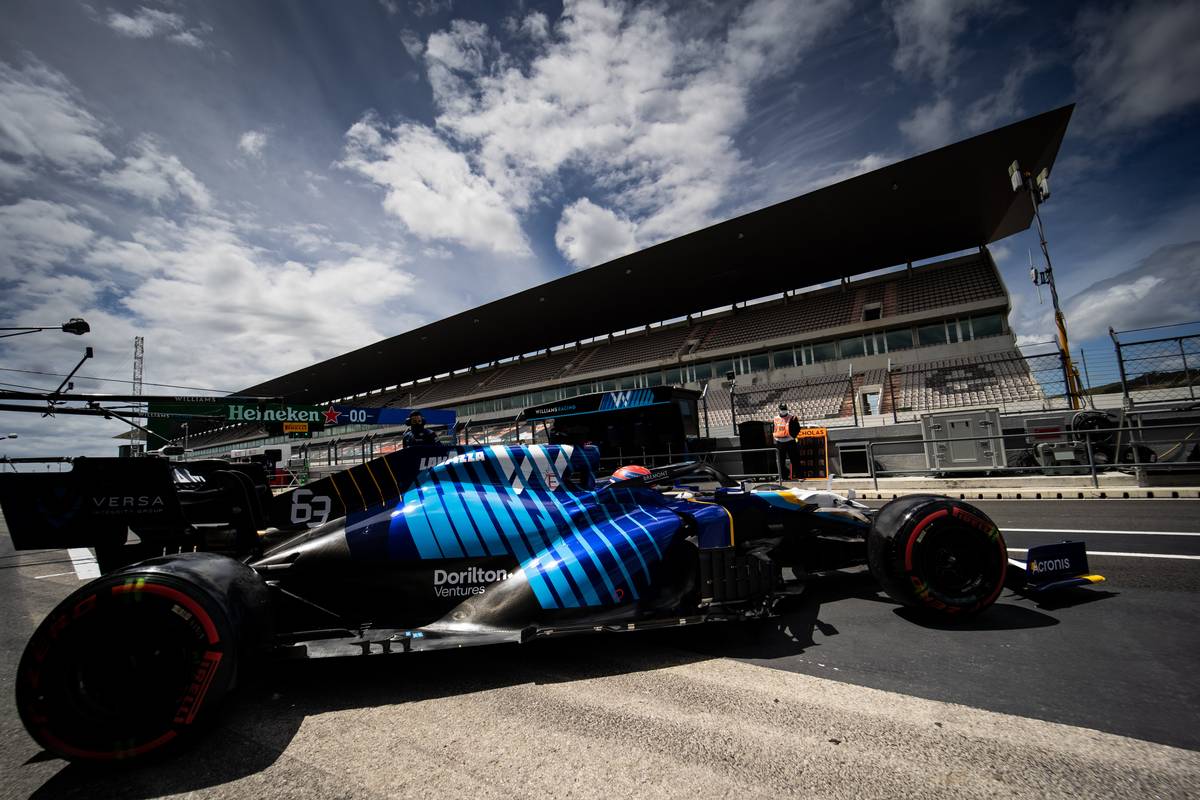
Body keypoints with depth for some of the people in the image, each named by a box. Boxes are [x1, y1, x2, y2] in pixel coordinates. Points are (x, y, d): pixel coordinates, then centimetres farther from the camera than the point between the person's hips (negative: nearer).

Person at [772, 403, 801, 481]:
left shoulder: (792, 418, -2)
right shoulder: (776, 419, 10)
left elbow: (797, 428, -2)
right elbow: (774, 430, 20)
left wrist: (793, 436, -13)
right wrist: (775, 437, 11)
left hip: (790, 441, -4)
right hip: (779, 442, 4)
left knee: (794, 460, -2)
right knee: (780, 461, 7)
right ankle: (783, 476, 16)